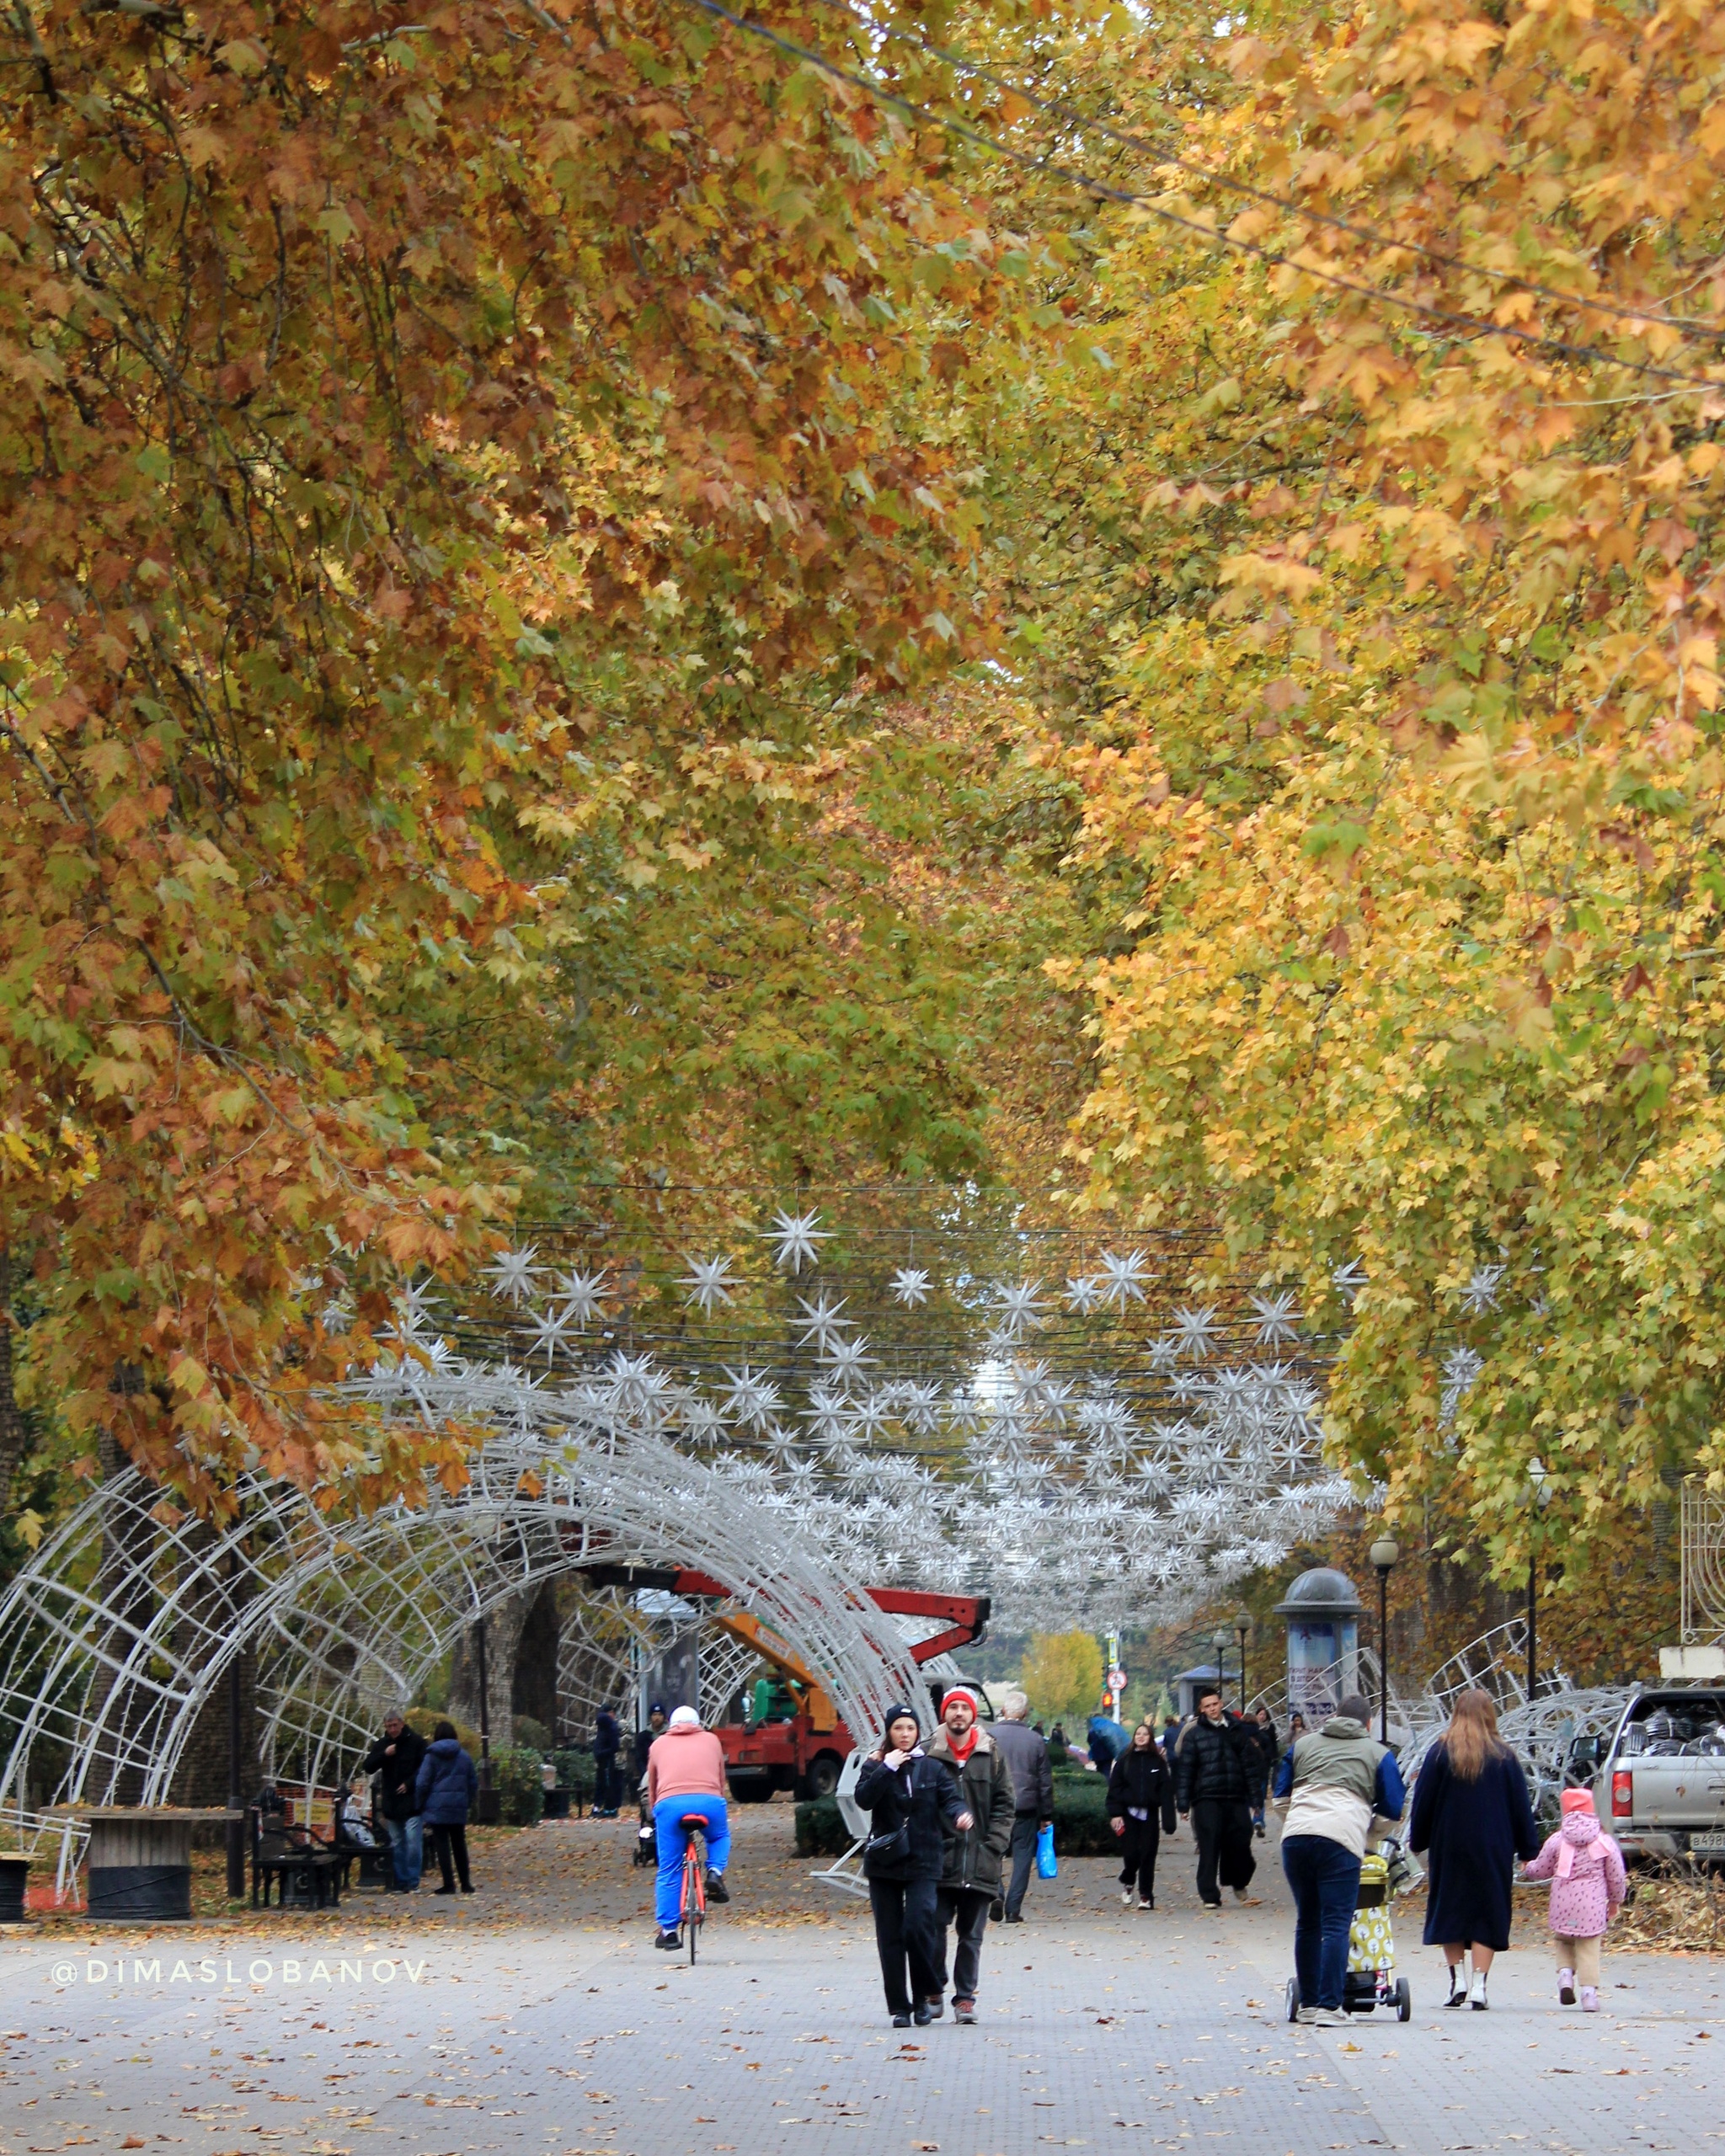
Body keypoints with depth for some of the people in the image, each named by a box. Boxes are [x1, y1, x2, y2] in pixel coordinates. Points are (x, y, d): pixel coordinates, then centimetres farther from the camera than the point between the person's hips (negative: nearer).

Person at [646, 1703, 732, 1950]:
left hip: (669, 1803, 0)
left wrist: (654, 1815, 44)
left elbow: (652, 1786, 32)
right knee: (720, 1837, 31)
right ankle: (715, 1870, 4)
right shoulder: (711, 1740, 28)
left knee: (668, 1871, 9)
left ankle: (668, 1929, 8)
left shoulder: (659, 1744, 28)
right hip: (709, 1800, 0)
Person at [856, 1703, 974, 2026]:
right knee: (890, 1936, 1)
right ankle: (899, 2006, 8)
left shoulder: (932, 1767, 7)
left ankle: (923, 1997, 2)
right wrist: (887, 1768, -16)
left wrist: (960, 1815, -26)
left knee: (917, 1927, -16)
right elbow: (863, 1799, -11)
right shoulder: (875, 1766, 6)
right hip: (884, 1863, 1)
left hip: (923, 1862, -1)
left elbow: (949, 1797, -6)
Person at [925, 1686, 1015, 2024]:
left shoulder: (991, 1754, 5)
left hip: (979, 1864, 1)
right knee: (933, 1930, -3)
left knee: (971, 1936, 6)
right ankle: (934, 1992, 13)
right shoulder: (928, 1753, 0)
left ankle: (965, 1997, 13)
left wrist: (993, 1845, -3)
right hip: (938, 1860, -1)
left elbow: (1005, 1804, 7)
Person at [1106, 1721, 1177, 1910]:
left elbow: (1166, 1791, 2)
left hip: (1150, 1814, 0)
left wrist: (1168, 1819, -6)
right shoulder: (1125, 1761, 6)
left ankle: (1146, 1896, 6)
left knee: (1148, 1855, -1)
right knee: (1130, 1853, -6)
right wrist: (1115, 1814, -7)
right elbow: (1114, 1788, 3)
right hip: (1129, 1814, 0)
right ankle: (1128, 1884, 22)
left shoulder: (1158, 1762, 6)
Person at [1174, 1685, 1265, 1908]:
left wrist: (1254, 1796, 5)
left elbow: (1250, 1762, 11)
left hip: (1236, 1798, 2)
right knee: (1209, 1848, -5)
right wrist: (1183, 1804, -5)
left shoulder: (1237, 1729, 11)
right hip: (1207, 1799, -2)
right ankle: (1210, 1896, -1)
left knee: (1240, 1843, 4)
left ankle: (1239, 1884, 28)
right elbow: (1184, 1770, 1)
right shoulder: (1194, 1735, 4)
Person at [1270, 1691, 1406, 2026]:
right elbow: (1393, 1811, 16)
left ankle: (1308, 2003, 17)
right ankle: (1328, 2006, -12)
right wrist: (1369, 1834, 32)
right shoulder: (1378, 1754, 16)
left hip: (1296, 1835, 4)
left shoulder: (1303, 1745, 25)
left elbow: (1281, 1797, 26)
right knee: (1336, 1926, -5)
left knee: (1307, 1923, 13)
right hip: (1341, 1838, -4)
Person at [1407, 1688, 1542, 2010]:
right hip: (1493, 1851, 0)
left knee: (1448, 1911, 12)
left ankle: (1458, 1978, 6)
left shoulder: (1440, 1753, -4)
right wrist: (1528, 1850, 10)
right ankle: (1479, 1985, -4)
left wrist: (1417, 1843, 10)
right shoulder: (1504, 1757, 0)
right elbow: (1520, 1806, 3)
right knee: (1487, 1912, 3)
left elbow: (1423, 1802, -1)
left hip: (1449, 1849, 0)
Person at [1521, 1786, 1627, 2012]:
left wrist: (1527, 1869, 32)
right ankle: (1589, 1993, -4)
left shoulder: (1556, 1841, 0)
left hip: (1563, 1905, 0)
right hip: (1593, 1906, 0)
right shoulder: (1605, 1842, 0)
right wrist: (1615, 1900, 20)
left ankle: (1565, 1973, -2)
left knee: (1563, 1941, 20)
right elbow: (1616, 1876, 4)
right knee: (1589, 1949, 3)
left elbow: (1541, 1870, 9)